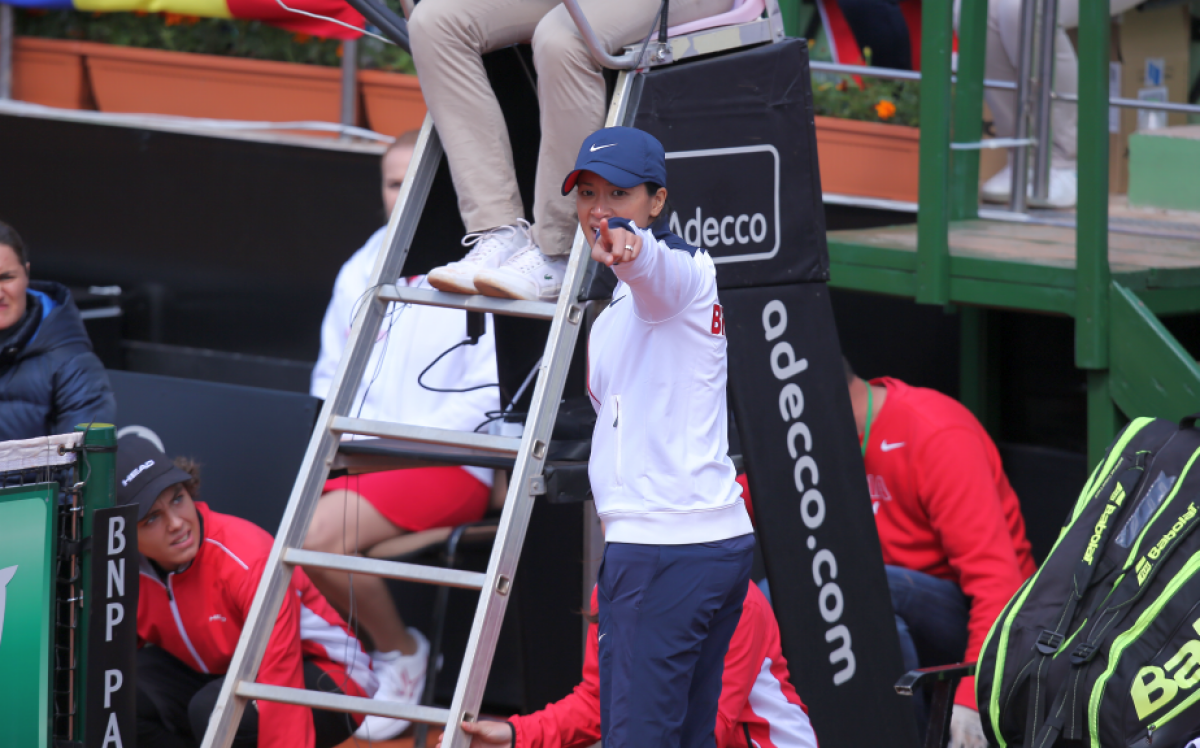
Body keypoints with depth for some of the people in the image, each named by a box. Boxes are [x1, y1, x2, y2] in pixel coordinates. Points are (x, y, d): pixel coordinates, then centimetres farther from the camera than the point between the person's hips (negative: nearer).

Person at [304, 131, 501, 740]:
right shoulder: (361, 272, 17)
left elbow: (492, 390, -10)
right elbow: (331, 375, 22)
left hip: (450, 462, -6)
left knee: (321, 537, -27)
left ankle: (400, 653, -3)